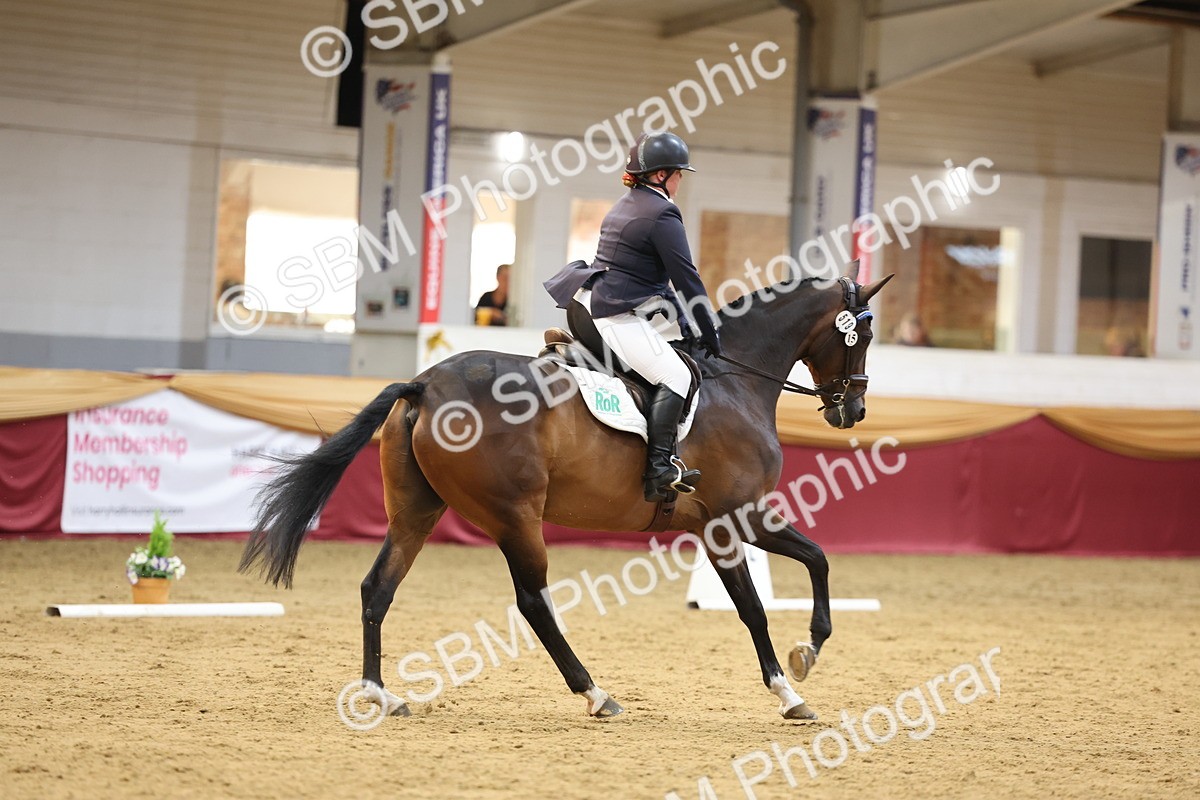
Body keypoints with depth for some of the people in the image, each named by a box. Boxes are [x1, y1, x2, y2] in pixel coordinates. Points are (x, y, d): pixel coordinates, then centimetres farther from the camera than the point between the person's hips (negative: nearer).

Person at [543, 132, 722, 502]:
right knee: (675, 377, -14)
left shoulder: (626, 206, 20)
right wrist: (710, 335, -2)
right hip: (617, 315, -11)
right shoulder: (662, 215, -10)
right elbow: (687, 279, -10)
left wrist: (682, 319, 22)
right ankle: (659, 470, -24)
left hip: (591, 303, 11)